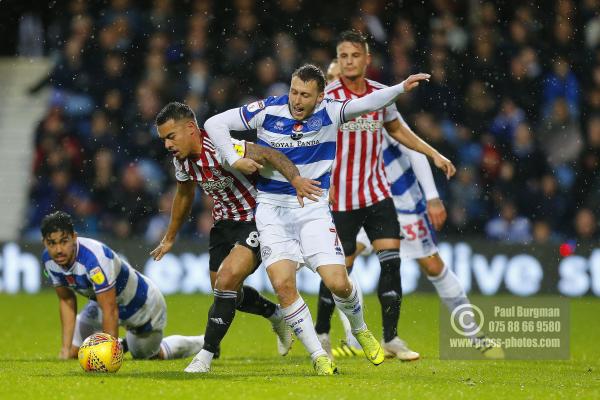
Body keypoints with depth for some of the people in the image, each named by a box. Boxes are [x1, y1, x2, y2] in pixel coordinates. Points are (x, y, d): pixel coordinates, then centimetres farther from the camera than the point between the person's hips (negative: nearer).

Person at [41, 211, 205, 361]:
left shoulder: (94, 258, -42)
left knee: (145, 355, 16)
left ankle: (199, 343, 41)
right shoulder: (49, 260, -18)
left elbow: (110, 311, -39)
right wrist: (66, 348, -9)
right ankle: (123, 345, 27)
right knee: (72, 352, 1)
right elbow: (66, 301, -5)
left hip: (145, 307, -7)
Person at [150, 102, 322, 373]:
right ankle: (277, 316, 41)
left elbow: (268, 155, -37)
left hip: (256, 220, -8)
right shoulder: (182, 158, -3)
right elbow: (184, 195, 17)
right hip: (225, 223, 9)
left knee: (226, 280, -23)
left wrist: (295, 179, -55)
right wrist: (169, 238, 28)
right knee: (225, 290, 13)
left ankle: (206, 355, -14)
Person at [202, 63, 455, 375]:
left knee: (338, 282, -10)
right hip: (272, 208, 0)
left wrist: (401, 88, -38)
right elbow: (215, 124, -2)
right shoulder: (268, 111, -8)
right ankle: (318, 356, -3)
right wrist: (234, 160, -12)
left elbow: (368, 103, -22)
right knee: (283, 284, -16)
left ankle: (359, 329, 24)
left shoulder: (329, 112, -7)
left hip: (313, 208, 0)